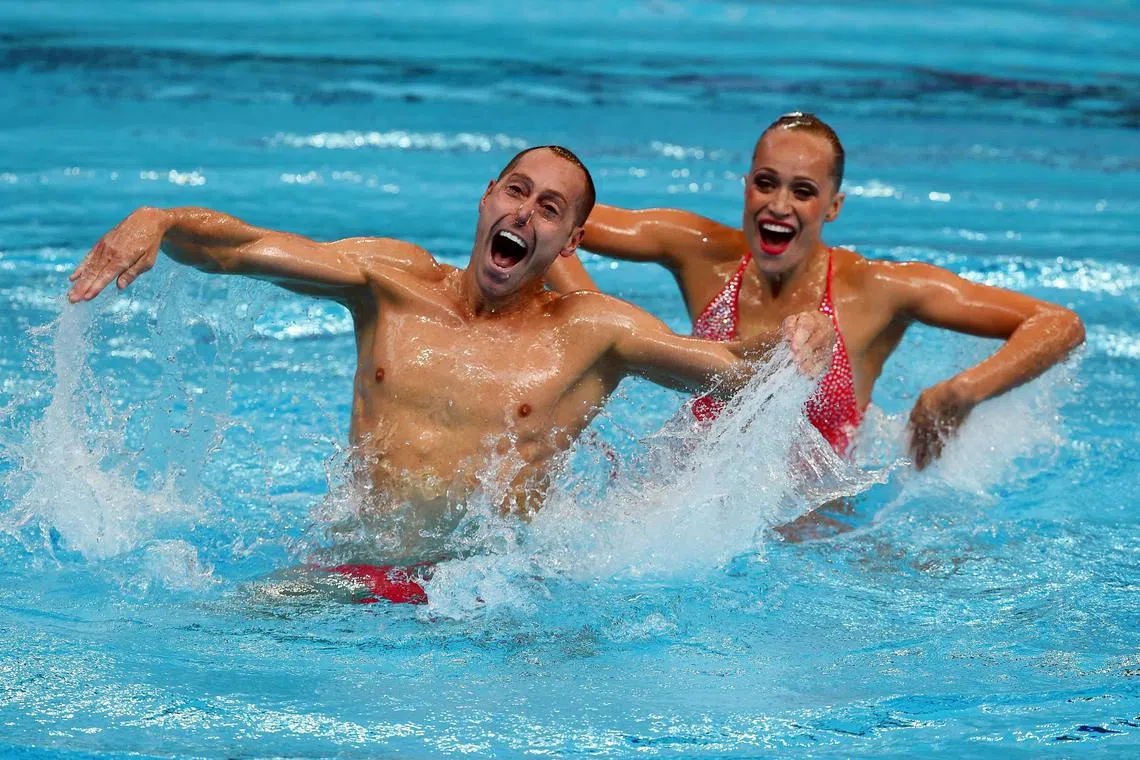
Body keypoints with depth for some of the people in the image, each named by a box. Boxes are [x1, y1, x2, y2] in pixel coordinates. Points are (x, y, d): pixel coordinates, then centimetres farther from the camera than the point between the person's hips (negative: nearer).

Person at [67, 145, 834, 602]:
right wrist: (157, 222, -18)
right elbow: (241, 247, 2)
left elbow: (735, 366, -1)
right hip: (353, 568, 2)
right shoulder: (393, 280, 9)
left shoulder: (591, 332, 3)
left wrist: (793, 339, -24)